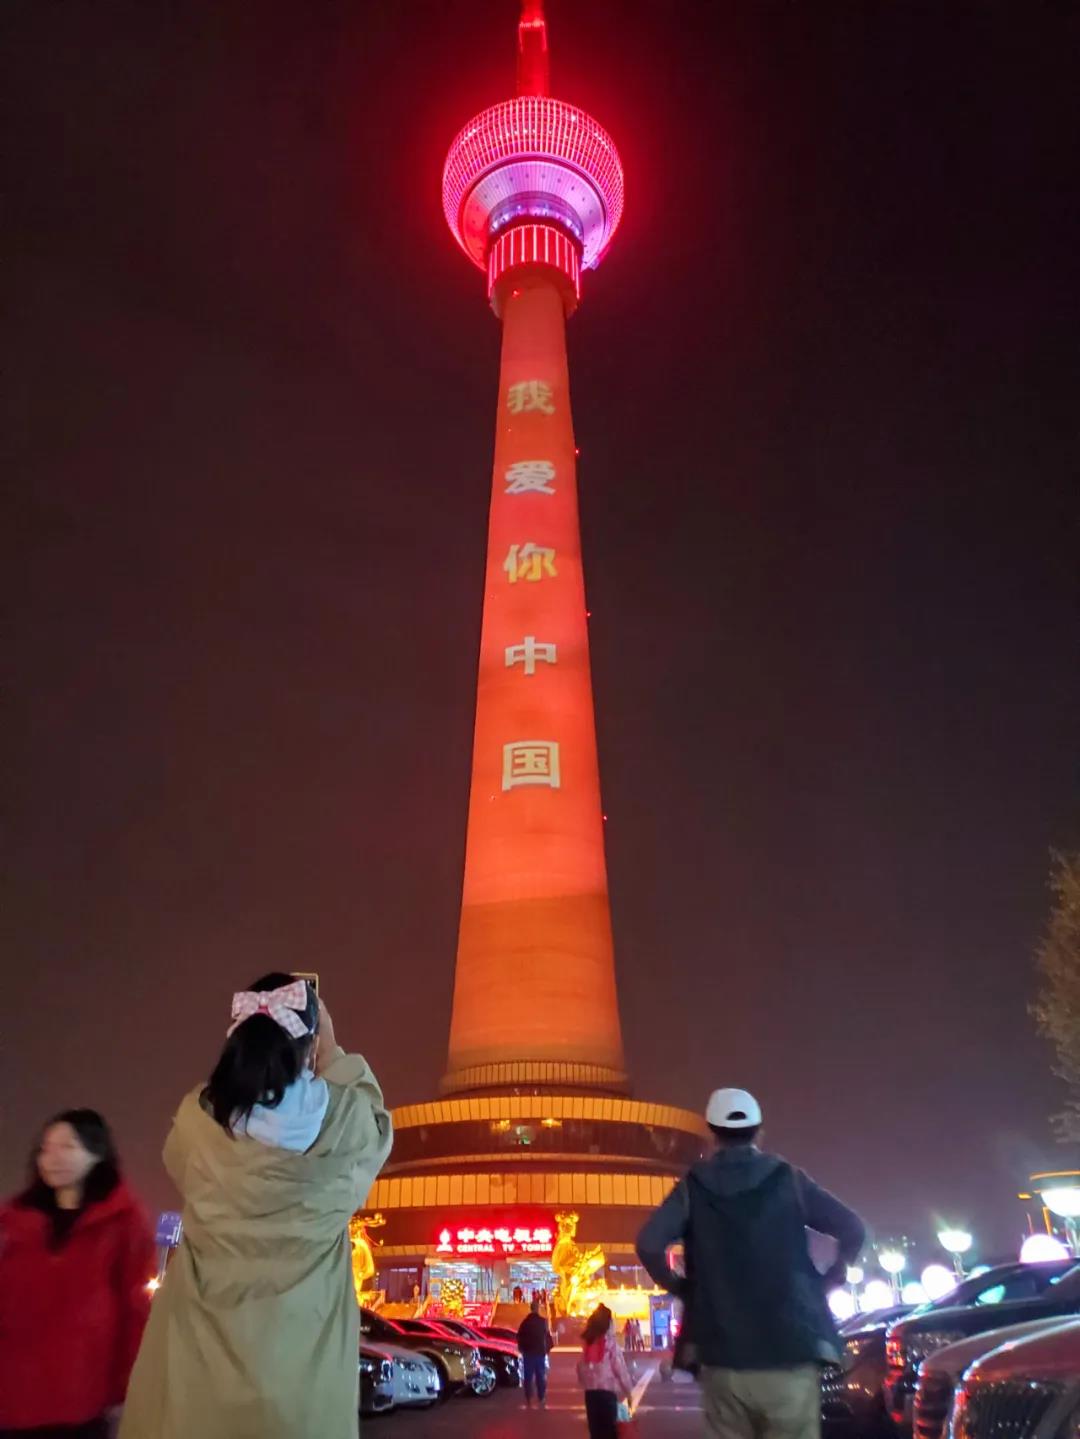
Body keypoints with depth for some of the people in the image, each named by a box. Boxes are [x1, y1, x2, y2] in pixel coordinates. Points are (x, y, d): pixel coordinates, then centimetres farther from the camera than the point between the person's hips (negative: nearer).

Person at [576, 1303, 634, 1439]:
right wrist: (628, 1392, 1)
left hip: (590, 1392, 5)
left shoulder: (587, 1343, 6)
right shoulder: (610, 1343, -9)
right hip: (607, 1391, -5)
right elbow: (620, 1369, -9)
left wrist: (586, 1385, 16)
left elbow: (581, 1368, 5)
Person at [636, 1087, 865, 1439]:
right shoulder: (788, 1179, 6)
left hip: (722, 1354, 1)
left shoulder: (695, 1185, 5)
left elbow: (648, 1244, -7)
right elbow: (853, 1230, 0)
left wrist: (679, 1288, 8)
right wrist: (825, 1283, 11)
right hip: (789, 1351, 0)